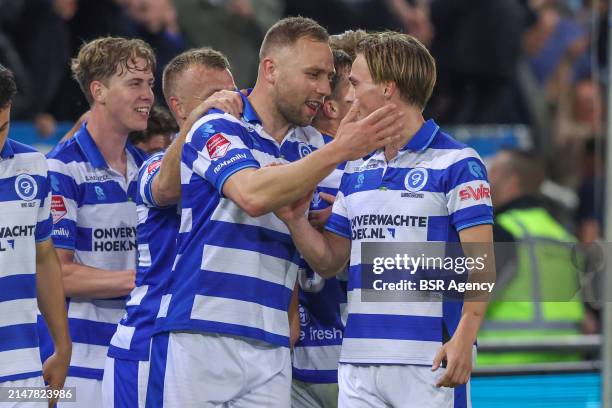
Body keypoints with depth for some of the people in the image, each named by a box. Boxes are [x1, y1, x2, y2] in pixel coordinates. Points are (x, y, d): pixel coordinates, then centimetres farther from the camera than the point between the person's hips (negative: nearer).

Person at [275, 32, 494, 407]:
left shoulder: (457, 163, -4)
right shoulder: (357, 170, 16)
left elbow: (480, 261, -10)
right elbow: (330, 261, 18)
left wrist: (464, 337, -21)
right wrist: (296, 220, -1)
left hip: (429, 360, -6)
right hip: (359, 359, 6)